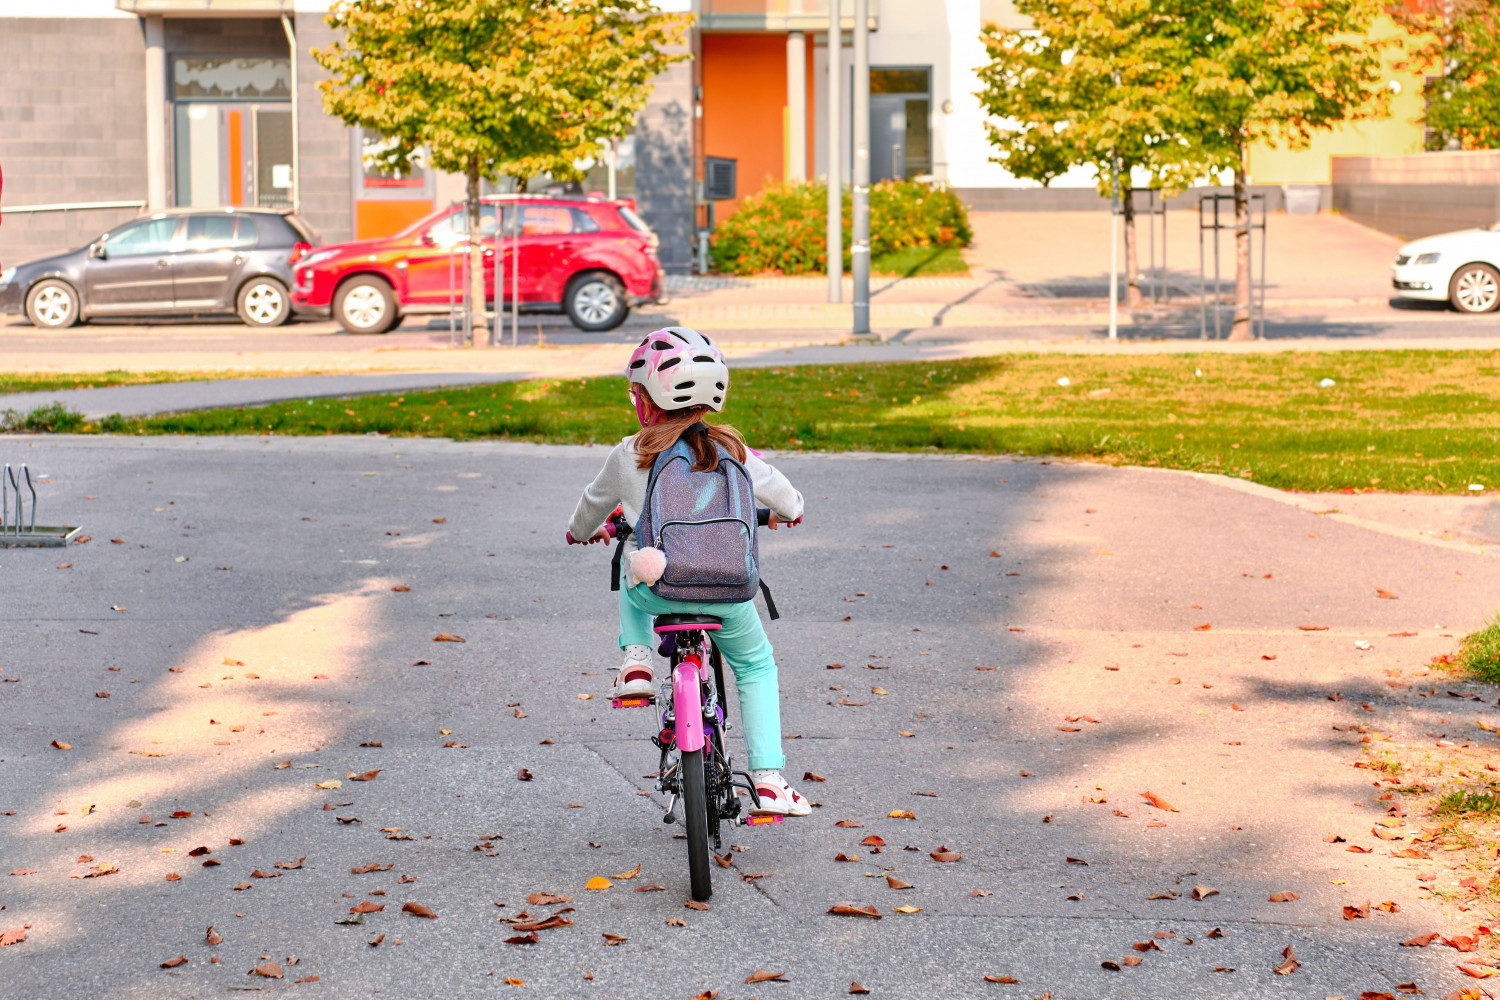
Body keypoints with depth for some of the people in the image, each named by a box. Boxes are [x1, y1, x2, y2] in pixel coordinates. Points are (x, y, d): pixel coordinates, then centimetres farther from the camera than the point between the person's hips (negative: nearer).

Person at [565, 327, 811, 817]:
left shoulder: (628, 457, 1)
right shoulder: (731, 451, 0)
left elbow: (594, 504, 20)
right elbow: (784, 499, 11)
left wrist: (582, 532, 43)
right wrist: (786, 513, 37)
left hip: (654, 591, 0)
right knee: (756, 667, 22)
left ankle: (636, 658, 18)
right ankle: (768, 779, 11)